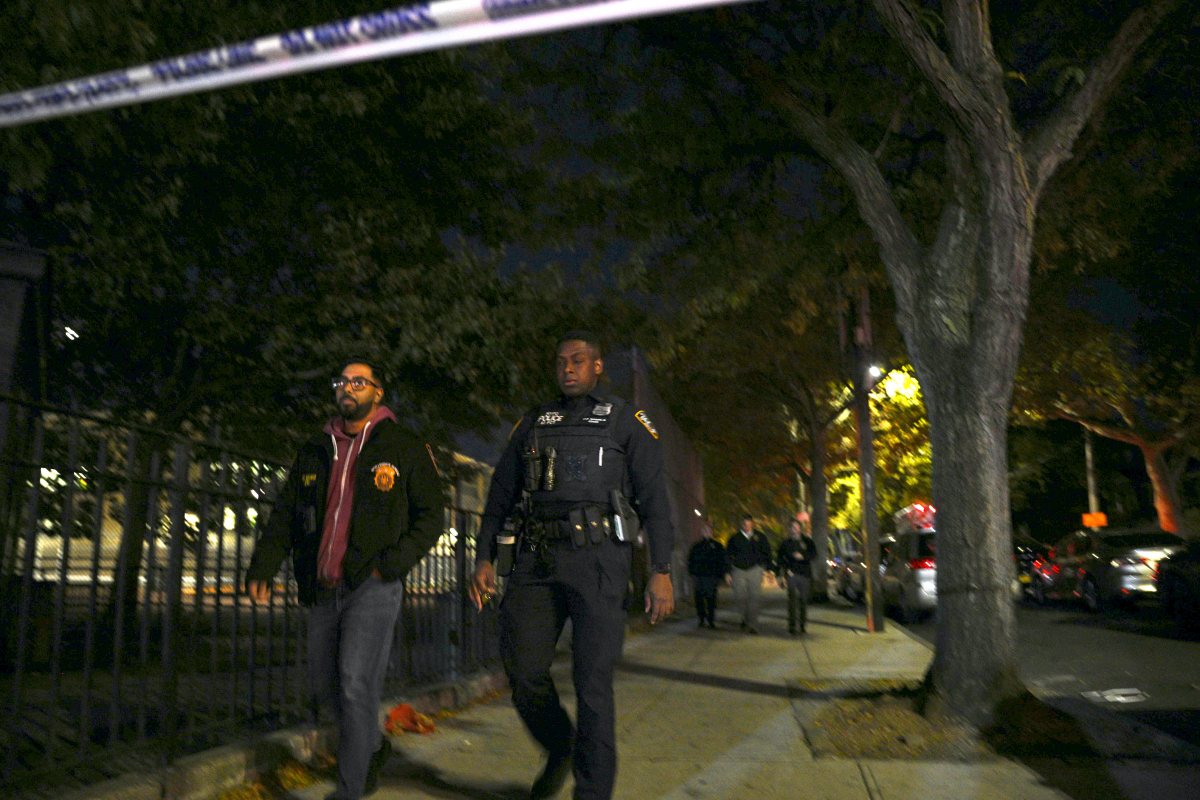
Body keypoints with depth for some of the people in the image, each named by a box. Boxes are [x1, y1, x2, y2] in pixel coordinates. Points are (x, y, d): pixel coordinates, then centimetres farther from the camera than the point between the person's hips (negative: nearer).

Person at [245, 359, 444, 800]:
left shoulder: (405, 448, -1)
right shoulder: (315, 451, 13)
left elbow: (431, 515, -1)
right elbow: (285, 514, 12)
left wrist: (393, 563, -14)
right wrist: (262, 567, -2)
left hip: (372, 586, -6)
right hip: (324, 589, 6)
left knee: (355, 684, -14)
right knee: (325, 685, 14)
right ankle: (372, 747, 38)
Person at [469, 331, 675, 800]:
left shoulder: (627, 422, 8)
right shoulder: (532, 424, 18)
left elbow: (653, 499, 1)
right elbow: (500, 495, 17)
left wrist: (661, 571, -8)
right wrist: (484, 559, 7)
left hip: (597, 559, -3)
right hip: (537, 559, 4)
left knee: (592, 683, -4)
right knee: (523, 672, 1)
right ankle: (560, 750, 29)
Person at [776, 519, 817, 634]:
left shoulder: (807, 541, 9)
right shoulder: (785, 543, 9)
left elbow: (814, 555, 0)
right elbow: (779, 560, 9)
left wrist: (802, 556, -17)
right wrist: (780, 575, 3)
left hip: (805, 574, 1)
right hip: (791, 574, -1)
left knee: (803, 599, 5)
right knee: (792, 599, -12)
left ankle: (803, 624, 19)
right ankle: (792, 625, -10)